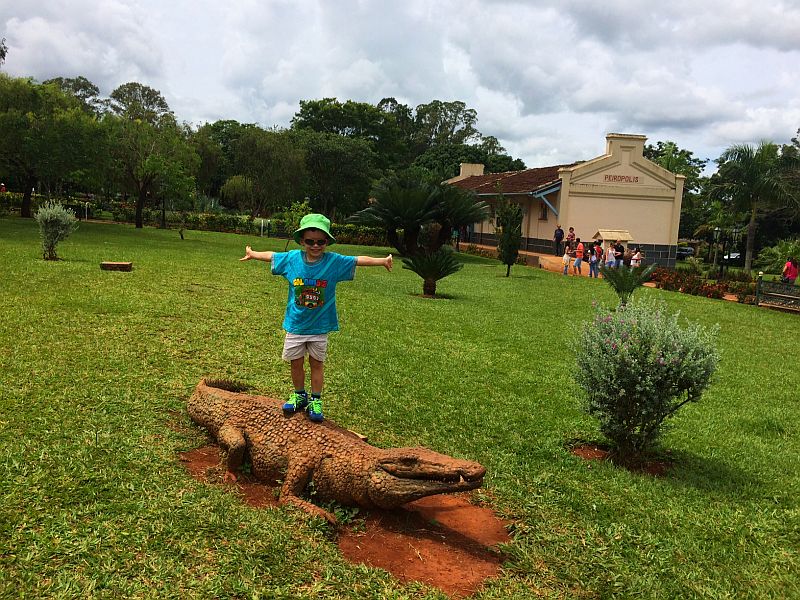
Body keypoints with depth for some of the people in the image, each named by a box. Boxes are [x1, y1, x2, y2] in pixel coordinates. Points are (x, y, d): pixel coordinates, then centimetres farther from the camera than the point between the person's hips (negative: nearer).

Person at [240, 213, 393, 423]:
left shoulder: (334, 262, -11)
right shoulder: (292, 258, -6)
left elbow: (359, 260, -8)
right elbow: (271, 255, 10)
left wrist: (382, 261, -13)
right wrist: (252, 254, 23)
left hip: (320, 325, -1)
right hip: (295, 324, 1)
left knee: (317, 363, 10)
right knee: (296, 362, 12)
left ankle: (316, 401, 23)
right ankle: (299, 395, 32)